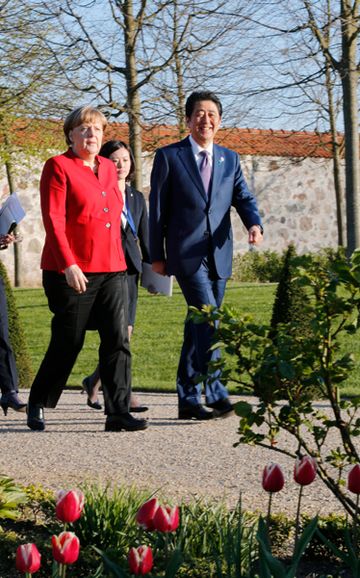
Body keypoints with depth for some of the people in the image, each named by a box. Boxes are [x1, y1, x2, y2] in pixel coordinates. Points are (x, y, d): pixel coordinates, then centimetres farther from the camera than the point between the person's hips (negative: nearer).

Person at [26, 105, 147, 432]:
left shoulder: (108, 168, 15)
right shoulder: (58, 167, -4)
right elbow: (53, 219, -11)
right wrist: (68, 265, -19)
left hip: (112, 269, 6)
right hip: (73, 271, -5)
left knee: (118, 339, -5)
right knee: (68, 343, 2)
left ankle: (118, 412, -4)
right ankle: (37, 405, 22)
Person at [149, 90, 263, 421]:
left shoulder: (229, 159, 15)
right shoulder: (169, 157, 2)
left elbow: (243, 198, 7)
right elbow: (158, 209, 2)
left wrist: (254, 223, -15)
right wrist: (157, 255, 0)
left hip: (218, 255, 5)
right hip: (186, 254, -5)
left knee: (198, 327, 9)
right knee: (208, 319, -18)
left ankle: (188, 400, 15)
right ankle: (217, 394, -19)